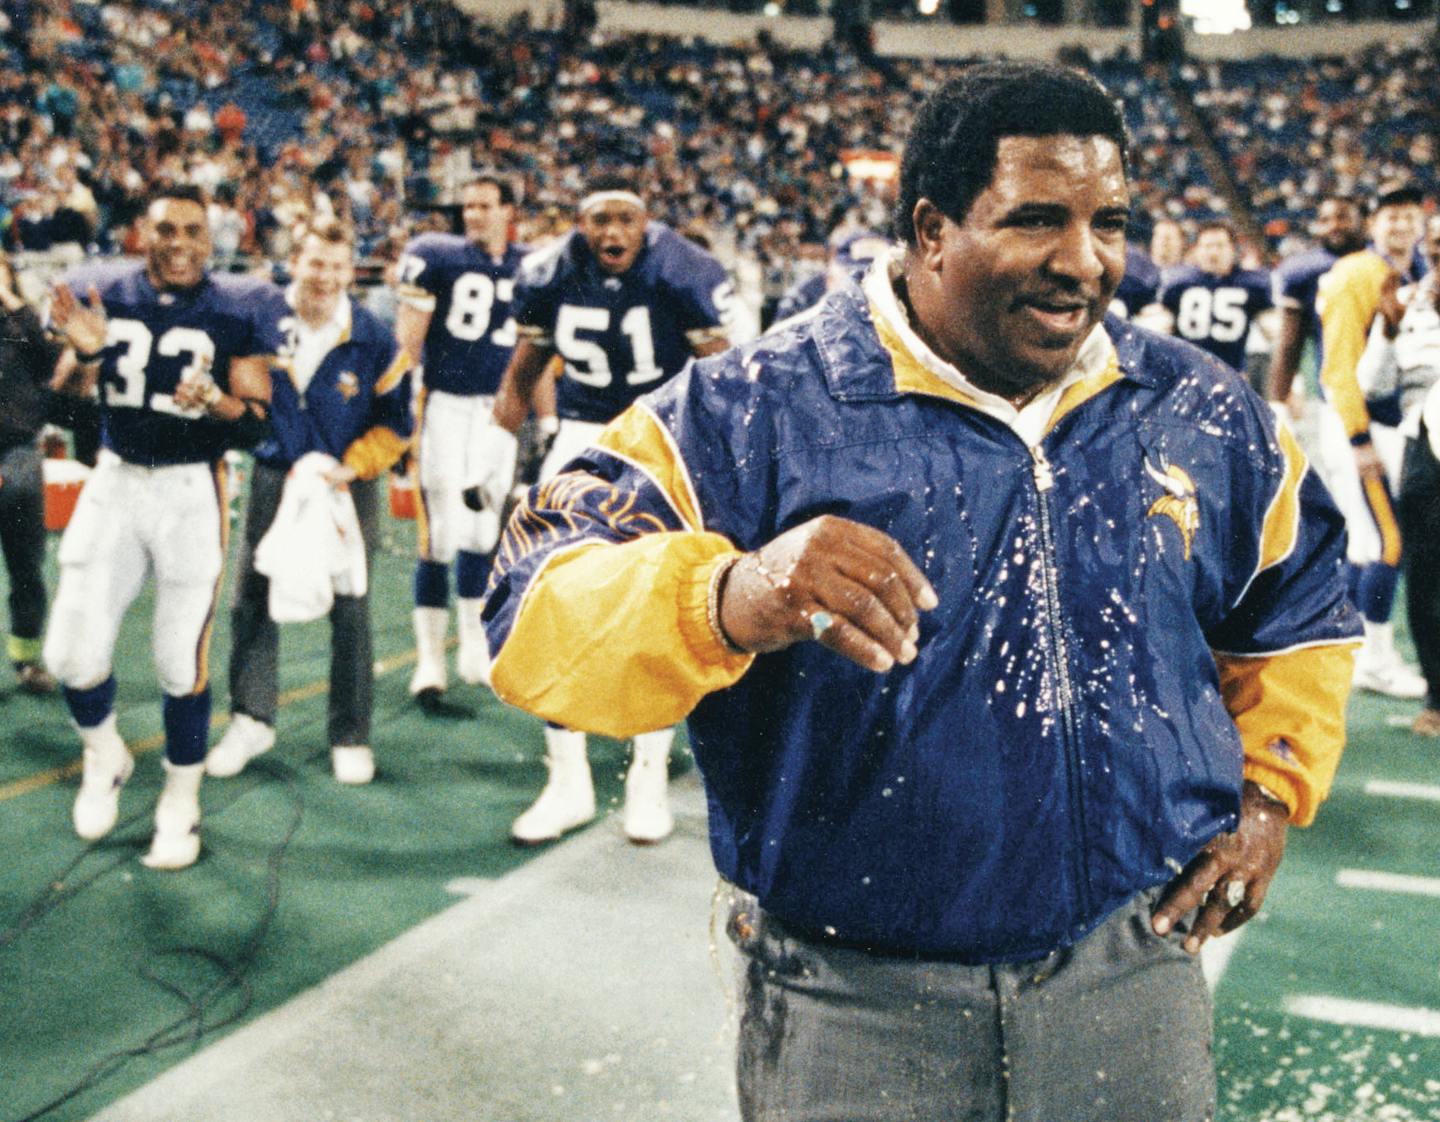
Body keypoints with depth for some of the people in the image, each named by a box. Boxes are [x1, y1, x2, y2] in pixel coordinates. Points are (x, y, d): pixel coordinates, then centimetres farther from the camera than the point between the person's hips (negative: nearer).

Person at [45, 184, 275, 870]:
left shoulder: (235, 312, -5)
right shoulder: (103, 295, 2)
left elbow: (259, 425, -5)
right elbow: (62, 401, 3)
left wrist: (218, 403, -26)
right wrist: (86, 353, -18)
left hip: (191, 491, -2)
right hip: (115, 484, 3)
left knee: (182, 662, -1)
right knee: (72, 655, 0)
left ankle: (181, 802, 21)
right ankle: (104, 758, 31)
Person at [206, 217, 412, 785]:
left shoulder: (375, 341, -9)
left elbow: (395, 424, -3)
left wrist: (351, 466, -14)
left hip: (347, 486, -2)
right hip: (273, 480, 2)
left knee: (349, 612, 2)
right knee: (253, 601, 5)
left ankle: (351, 736, 15)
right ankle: (251, 720, 21)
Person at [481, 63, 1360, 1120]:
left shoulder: (1205, 416, 3)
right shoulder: (757, 410, -12)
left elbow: (1300, 604, 21)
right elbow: (541, 613, -21)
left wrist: (1271, 790, 8)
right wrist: (728, 599, -40)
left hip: (1136, 978, 3)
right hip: (849, 1012, -3)